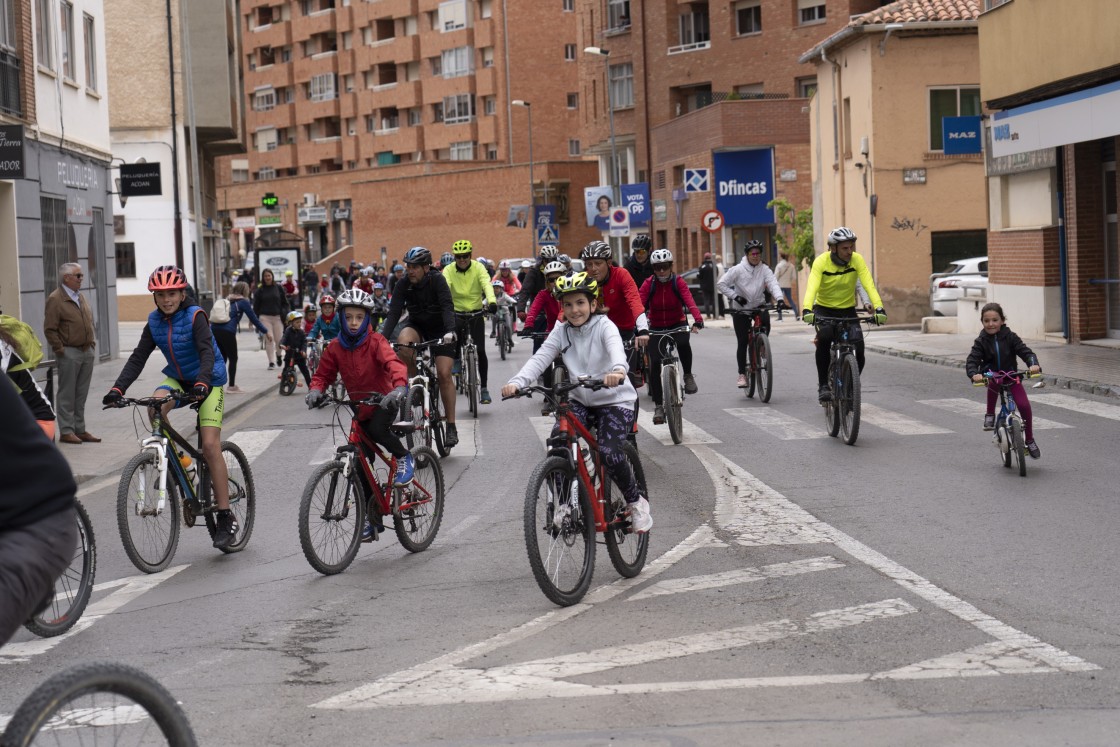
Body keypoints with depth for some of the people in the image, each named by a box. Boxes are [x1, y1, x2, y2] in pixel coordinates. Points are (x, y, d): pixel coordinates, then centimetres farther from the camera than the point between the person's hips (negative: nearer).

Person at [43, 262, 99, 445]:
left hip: (87, 352, 8)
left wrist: (92, 341, 16)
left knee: (81, 395, 11)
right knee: (67, 395, -2)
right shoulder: (55, 299, -10)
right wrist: (59, 349, -14)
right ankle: (66, 431, 2)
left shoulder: (81, 297, 16)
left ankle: (80, 430, 17)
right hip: (69, 353, -8)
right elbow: (49, 329, -13)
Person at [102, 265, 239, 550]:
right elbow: (138, 358, -6)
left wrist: (202, 383, -48)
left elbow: (207, 352, -30)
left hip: (209, 381, -5)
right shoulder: (155, 322, -2)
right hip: (178, 379, 5)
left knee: (210, 446, -16)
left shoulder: (195, 317, -18)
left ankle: (226, 518, -12)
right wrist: (118, 388, -20)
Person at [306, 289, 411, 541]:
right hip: (360, 409, 4)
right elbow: (323, 374, 3)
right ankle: (374, 518, 14)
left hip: (384, 402, -4)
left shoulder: (375, 341, -15)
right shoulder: (335, 347, -3)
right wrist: (315, 390, -20)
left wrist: (399, 387, -49)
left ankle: (403, 457, -7)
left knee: (376, 429, -37)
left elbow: (393, 362, -30)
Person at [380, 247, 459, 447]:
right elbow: (393, 313, -19)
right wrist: (382, 338, -33)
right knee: (402, 341, -33)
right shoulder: (404, 286, -13)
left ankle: (451, 426, -9)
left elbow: (447, 307, -31)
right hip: (417, 326, 3)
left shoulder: (437, 280, -21)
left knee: (444, 374, -15)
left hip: (440, 329, -3)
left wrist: (450, 331, -48)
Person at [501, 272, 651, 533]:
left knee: (609, 452, -24)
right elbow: (540, 358, -12)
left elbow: (616, 348, -33)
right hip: (581, 401, 4)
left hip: (615, 400, -4)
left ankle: (636, 503, 1)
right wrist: (517, 382, -31)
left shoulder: (604, 326, -12)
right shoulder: (562, 332, 1)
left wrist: (618, 370, -57)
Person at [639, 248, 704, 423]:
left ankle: (688, 376, -8)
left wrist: (698, 320, -45)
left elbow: (689, 301, -28)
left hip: (677, 324, -1)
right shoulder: (649, 284, -13)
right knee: (654, 364, -11)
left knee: (683, 343, -34)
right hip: (656, 327, 1)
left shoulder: (678, 281, -14)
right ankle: (658, 406, 0)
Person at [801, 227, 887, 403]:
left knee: (858, 352, -13)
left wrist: (879, 308, -39)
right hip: (824, 309, -2)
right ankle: (823, 385, -19)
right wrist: (807, 309, -50)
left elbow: (869, 285, -24)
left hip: (848, 309, 2)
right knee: (824, 337, -32)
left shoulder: (857, 260, -14)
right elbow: (812, 287, -32)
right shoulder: (821, 262, -19)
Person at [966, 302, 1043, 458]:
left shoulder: (1010, 337, -4)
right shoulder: (981, 342, -4)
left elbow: (1026, 352, -11)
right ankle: (990, 414, -16)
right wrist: (974, 374, -35)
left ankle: (1030, 440, 4)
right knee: (994, 381, -38)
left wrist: (1033, 364, -33)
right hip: (992, 376, -1)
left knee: (1024, 405, -15)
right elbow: (972, 361, -13)